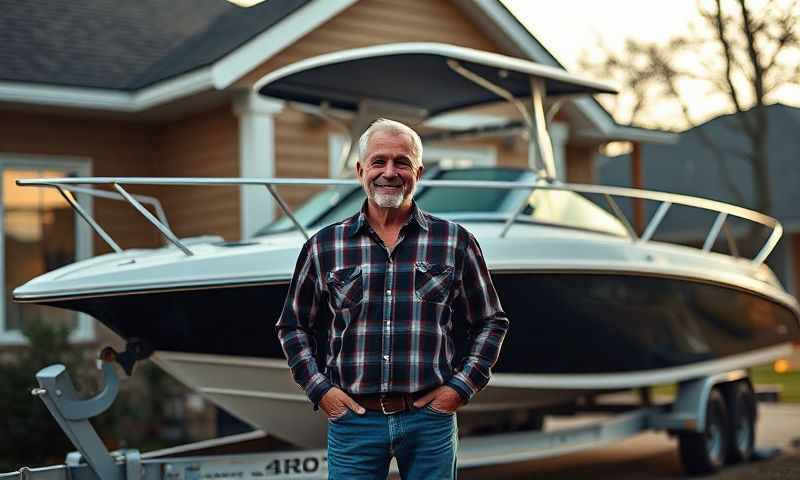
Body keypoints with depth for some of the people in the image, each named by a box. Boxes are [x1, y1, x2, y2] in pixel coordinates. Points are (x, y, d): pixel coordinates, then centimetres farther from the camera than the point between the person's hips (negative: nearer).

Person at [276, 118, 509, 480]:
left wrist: (461, 386, 0)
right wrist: (319, 389, 2)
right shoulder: (324, 246, 4)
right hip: (352, 420, 0)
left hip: (431, 419, 0)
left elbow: (490, 323, 9)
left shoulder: (455, 242, 3)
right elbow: (293, 326, 13)